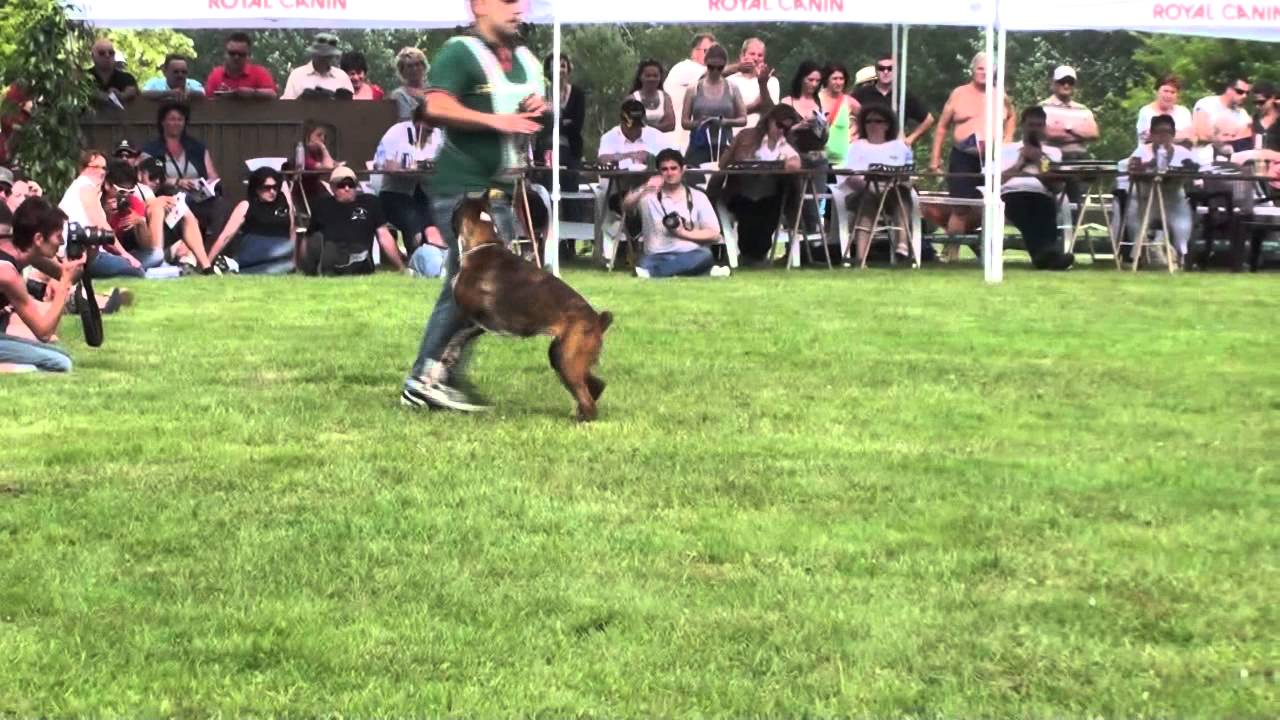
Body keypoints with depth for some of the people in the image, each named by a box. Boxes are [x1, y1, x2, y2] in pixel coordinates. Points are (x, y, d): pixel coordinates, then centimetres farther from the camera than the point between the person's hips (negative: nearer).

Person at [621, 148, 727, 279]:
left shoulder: (698, 197, 11)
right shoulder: (649, 196, 9)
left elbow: (714, 234, 8)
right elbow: (626, 206, -10)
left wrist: (683, 233, -4)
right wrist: (643, 189, -28)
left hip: (690, 255, 2)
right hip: (657, 257, -2)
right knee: (646, 264, -37)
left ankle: (651, 272, -37)